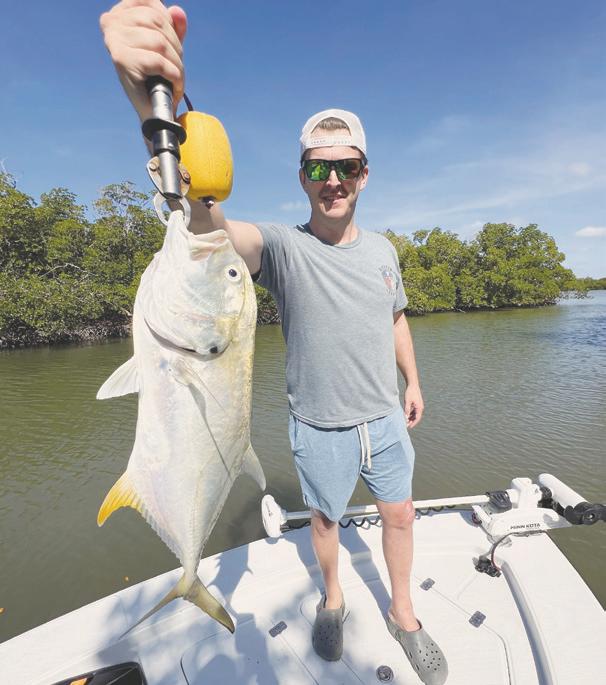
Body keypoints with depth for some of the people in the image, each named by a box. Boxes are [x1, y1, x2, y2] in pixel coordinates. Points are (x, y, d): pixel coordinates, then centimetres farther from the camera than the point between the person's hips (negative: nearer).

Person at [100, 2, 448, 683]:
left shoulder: (382, 249, 0)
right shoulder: (282, 248, -18)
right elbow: (205, 221, -37)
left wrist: (413, 382, 14)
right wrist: (158, 101, -53)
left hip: (386, 420, 5)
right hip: (320, 430, -4)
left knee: (399, 515, 19)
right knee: (324, 519, 20)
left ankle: (403, 615, 48)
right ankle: (332, 600, 52)